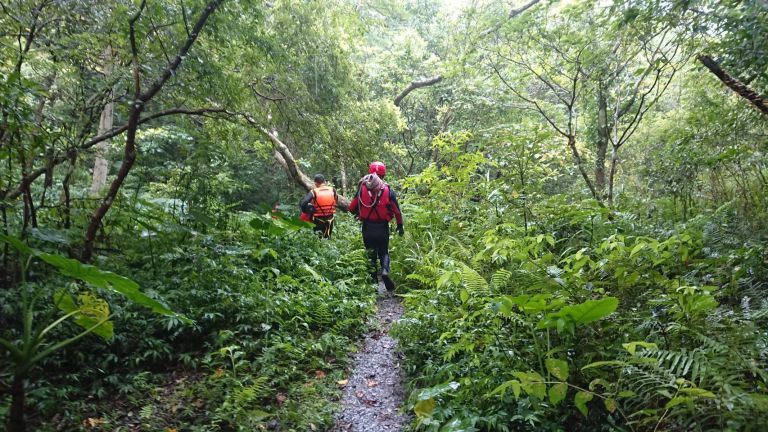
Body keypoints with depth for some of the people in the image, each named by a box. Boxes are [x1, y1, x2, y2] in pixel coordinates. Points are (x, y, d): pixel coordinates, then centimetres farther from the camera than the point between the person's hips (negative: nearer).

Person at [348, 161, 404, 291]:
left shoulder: (362, 188, -5)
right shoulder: (388, 190, -7)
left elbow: (351, 208, 0)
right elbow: (397, 210, -3)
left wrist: (358, 214, 23)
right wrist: (400, 225, 12)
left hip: (367, 228, 1)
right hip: (382, 228, 0)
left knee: (371, 253, 15)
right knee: (384, 252, 18)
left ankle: (373, 279, 14)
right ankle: (385, 271, -9)